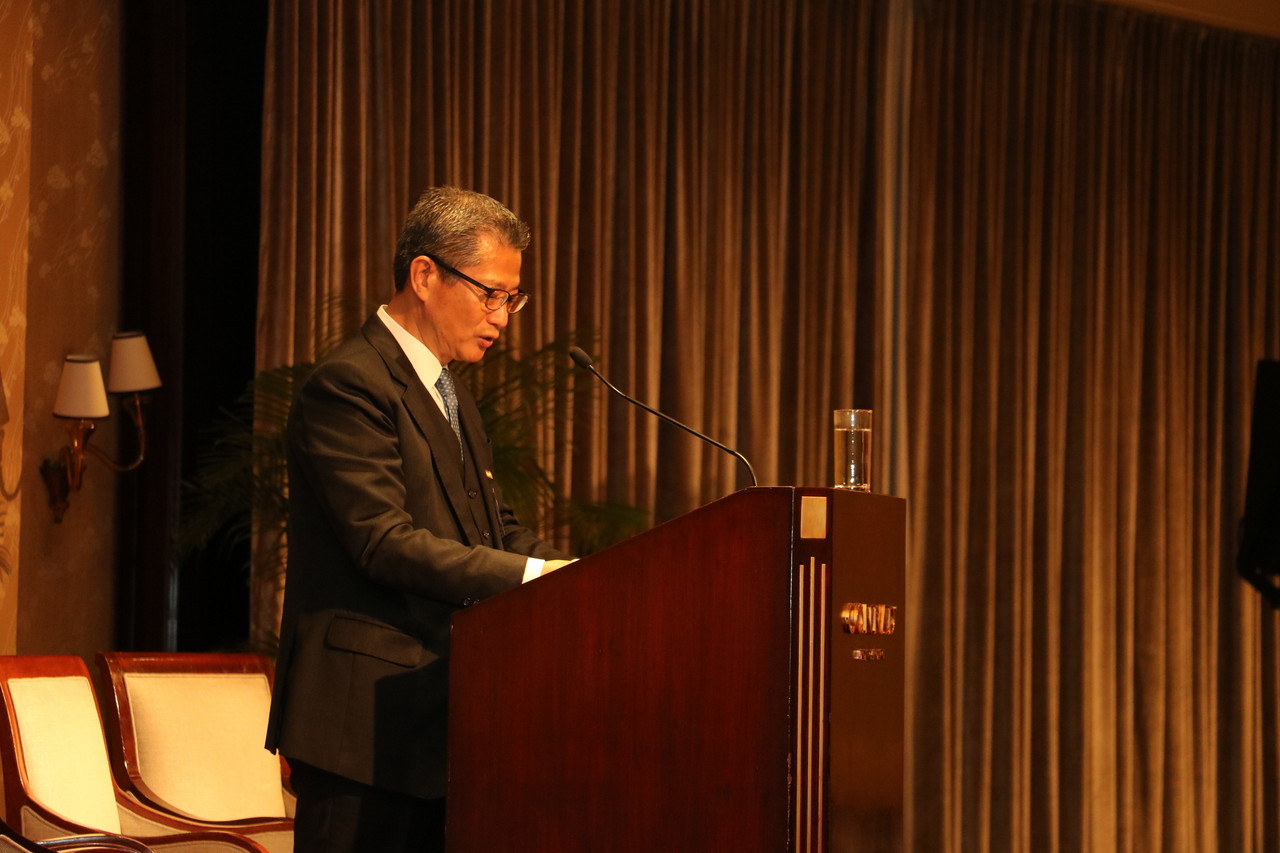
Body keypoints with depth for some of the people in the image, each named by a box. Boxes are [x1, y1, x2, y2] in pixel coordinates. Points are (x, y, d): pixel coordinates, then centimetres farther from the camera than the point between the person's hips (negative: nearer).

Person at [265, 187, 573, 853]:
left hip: (432, 715, 9)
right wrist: (532, 575, -23)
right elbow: (384, 542, -21)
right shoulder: (348, 386, -12)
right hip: (364, 718, -9)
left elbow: (496, 529, 17)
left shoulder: (452, 398, 20)